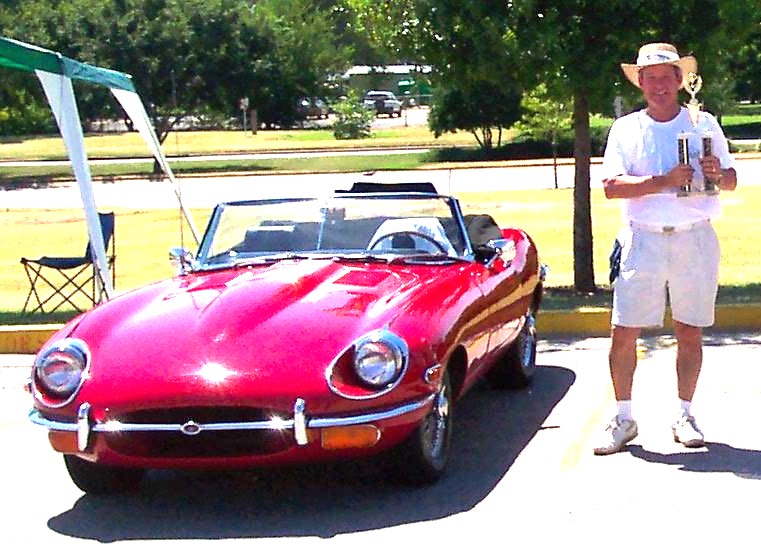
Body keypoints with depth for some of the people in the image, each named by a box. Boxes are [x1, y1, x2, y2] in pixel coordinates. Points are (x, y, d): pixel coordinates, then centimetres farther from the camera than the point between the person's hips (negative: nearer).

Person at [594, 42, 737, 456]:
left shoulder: (705, 124, 9)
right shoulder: (625, 129, 6)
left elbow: (732, 181, 12)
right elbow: (611, 186, -6)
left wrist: (717, 173, -12)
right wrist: (664, 182, -18)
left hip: (695, 239, 1)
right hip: (643, 239, -1)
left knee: (690, 331, 5)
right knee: (624, 333, -3)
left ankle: (684, 415, 17)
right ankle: (624, 418, 8)